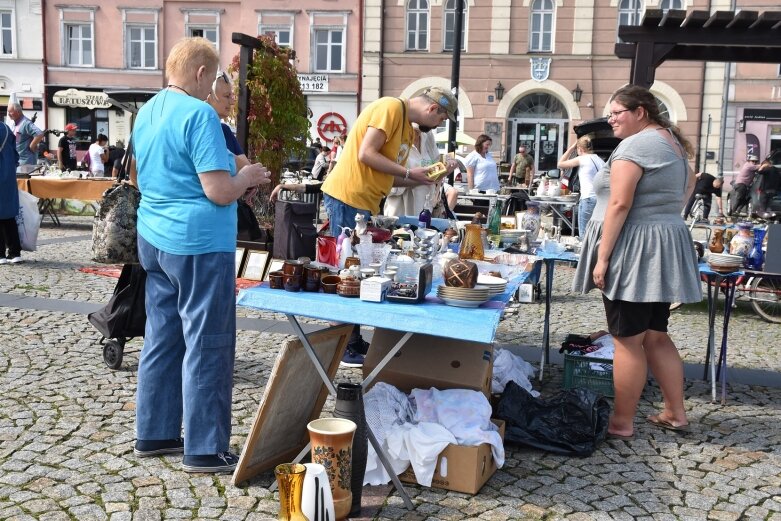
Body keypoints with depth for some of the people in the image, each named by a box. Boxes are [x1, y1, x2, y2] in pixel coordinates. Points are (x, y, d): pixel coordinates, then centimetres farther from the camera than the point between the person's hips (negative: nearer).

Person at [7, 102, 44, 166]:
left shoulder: (26, 123, -18)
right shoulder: (15, 124, 13)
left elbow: (40, 134, -30)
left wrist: (31, 147, -20)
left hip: (26, 159, -10)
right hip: (17, 158, 10)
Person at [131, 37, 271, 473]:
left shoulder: (147, 112, 12)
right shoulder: (199, 114, -16)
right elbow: (219, 192, -22)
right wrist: (247, 177, -1)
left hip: (155, 238, 9)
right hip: (198, 243, -9)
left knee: (163, 339, 16)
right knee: (207, 347, -1)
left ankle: (154, 434, 25)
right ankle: (204, 450, 6)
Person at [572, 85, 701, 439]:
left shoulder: (634, 146, -14)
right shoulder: (673, 142, 17)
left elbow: (619, 205, -21)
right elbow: (688, 184, 31)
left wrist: (602, 258, -20)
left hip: (634, 251, -10)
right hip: (666, 250, 10)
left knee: (628, 340, -2)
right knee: (655, 336, 17)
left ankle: (622, 422, 7)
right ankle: (675, 413, 24)